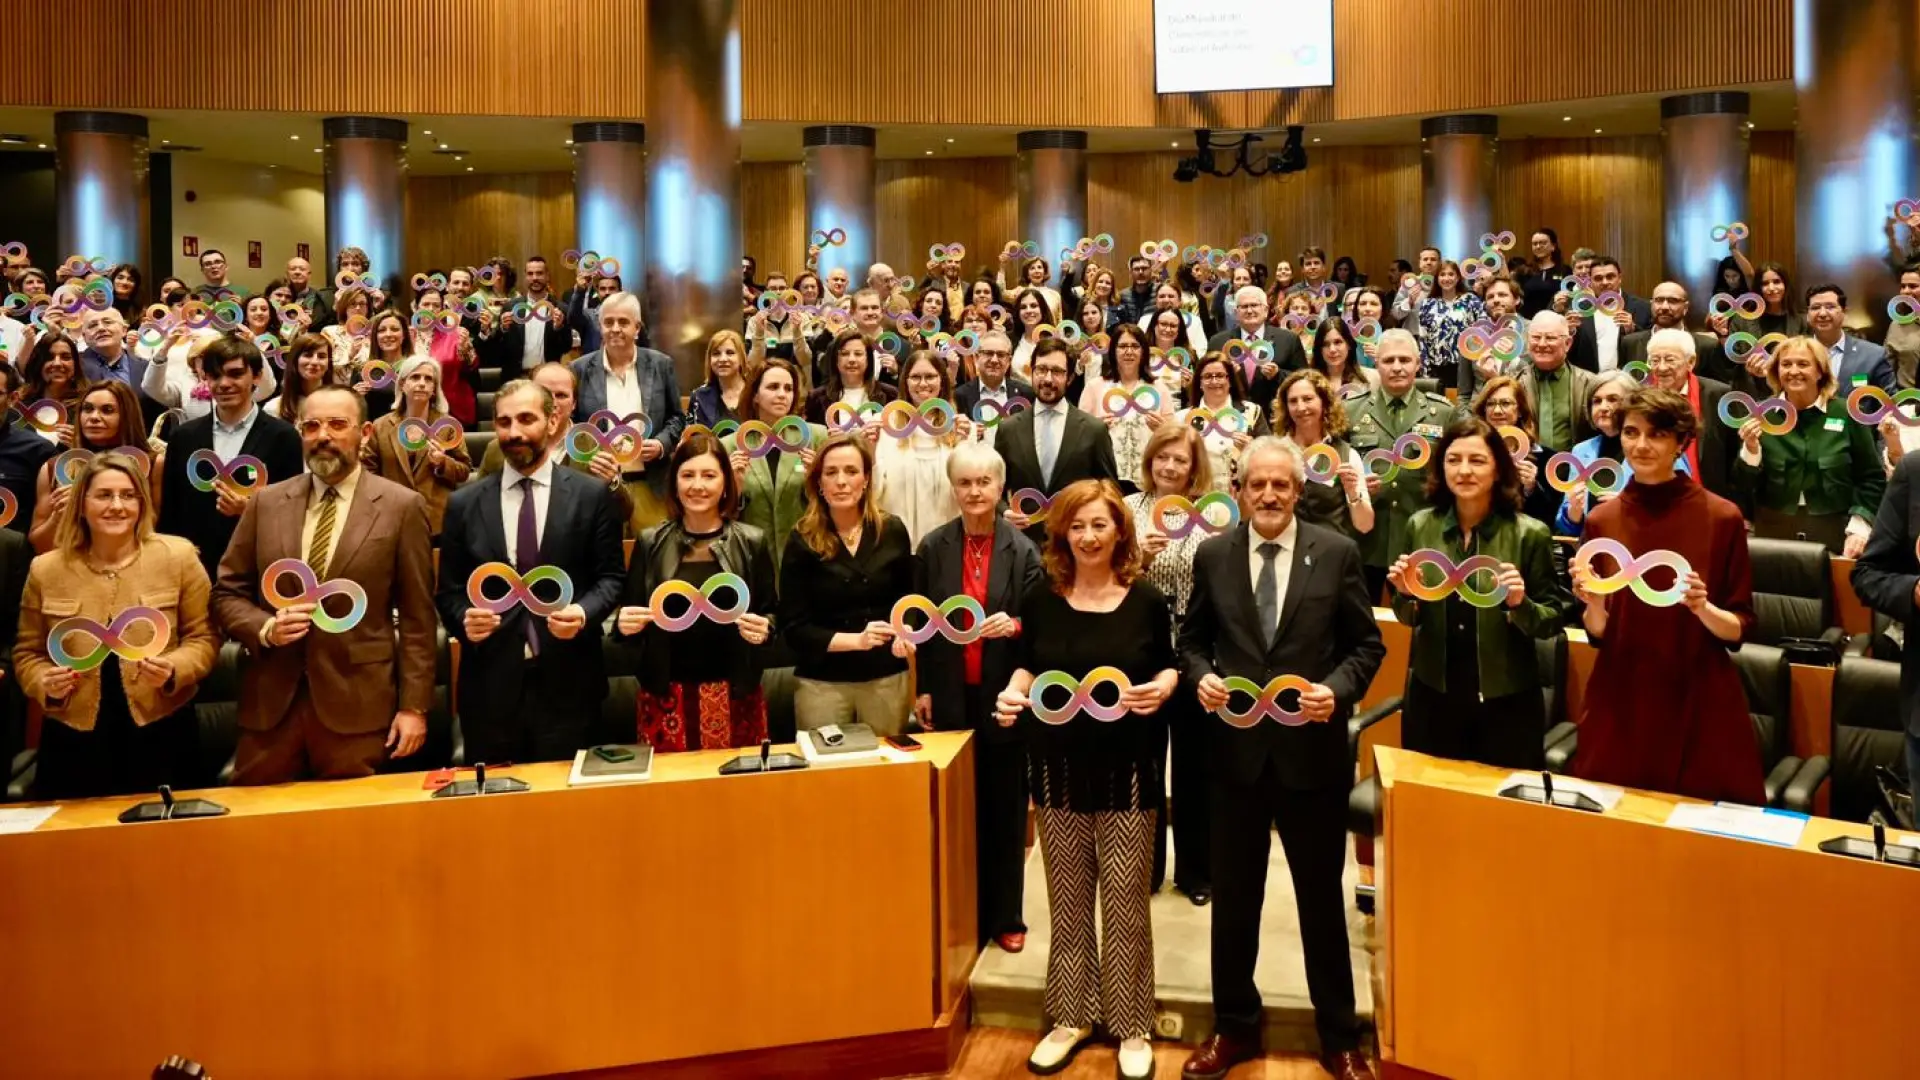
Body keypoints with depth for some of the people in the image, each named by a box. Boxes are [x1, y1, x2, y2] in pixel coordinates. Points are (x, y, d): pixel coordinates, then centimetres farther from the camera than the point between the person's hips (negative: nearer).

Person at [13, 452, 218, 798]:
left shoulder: (177, 556, -1)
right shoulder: (45, 569, 4)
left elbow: (203, 638, 1)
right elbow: (27, 652, 12)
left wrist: (173, 669, -17)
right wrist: (45, 683, -8)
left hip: (161, 733, -1)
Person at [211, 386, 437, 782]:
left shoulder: (401, 506, -1)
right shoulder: (266, 502, 9)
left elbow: (415, 616, -2)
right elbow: (227, 593, 12)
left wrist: (414, 705, -5)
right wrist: (265, 628, -9)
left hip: (358, 706, -3)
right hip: (270, 703, 3)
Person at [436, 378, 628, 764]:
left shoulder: (593, 495, 1)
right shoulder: (464, 503, 6)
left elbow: (611, 577, 3)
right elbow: (448, 589, 9)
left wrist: (584, 613, -16)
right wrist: (464, 620, -12)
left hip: (567, 681, -1)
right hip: (490, 682, 2)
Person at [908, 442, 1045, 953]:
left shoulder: (1024, 551, -4)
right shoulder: (933, 547, 1)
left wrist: (1013, 625, -23)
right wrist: (922, 690, 1)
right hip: (951, 697, 1)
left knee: (1005, 808, 9)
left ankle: (1005, 916, 22)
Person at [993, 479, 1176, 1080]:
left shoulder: (1147, 599, -4)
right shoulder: (1041, 600, 0)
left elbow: (1168, 667, 6)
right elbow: (1027, 667, 10)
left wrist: (1162, 687, -16)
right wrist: (1014, 694, -10)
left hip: (1127, 770, -2)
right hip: (1059, 769, 2)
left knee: (1124, 901, 3)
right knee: (1067, 899, 12)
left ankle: (1132, 1025, 19)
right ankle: (1071, 1016, 27)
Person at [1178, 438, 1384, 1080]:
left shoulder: (1337, 553, -4)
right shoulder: (1212, 555, 1)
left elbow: (1367, 643, 0)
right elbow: (1192, 638, 9)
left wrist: (1338, 689, -17)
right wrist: (1200, 676, -11)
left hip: (1312, 750, -1)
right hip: (1236, 749, 2)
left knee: (1322, 897, 12)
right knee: (1233, 897, 14)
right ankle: (1235, 1027, 32)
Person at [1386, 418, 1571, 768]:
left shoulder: (1529, 534, -11)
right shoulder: (1420, 526, -3)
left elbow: (1554, 619, -5)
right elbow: (1410, 618, 6)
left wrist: (1520, 605, -24)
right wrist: (1406, 594, -14)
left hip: (1505, 702, -2)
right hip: (1431, 697, 3)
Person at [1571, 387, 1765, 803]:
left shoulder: (1722, 517, -6)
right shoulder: (1602, 519, 1)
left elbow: (1740, 630, -2)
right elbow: (1598, 634, 4)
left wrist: (1703, 608, -21)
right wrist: (1594, 604, -16)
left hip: (1700, 707, -2)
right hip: (1619, 707, 2)